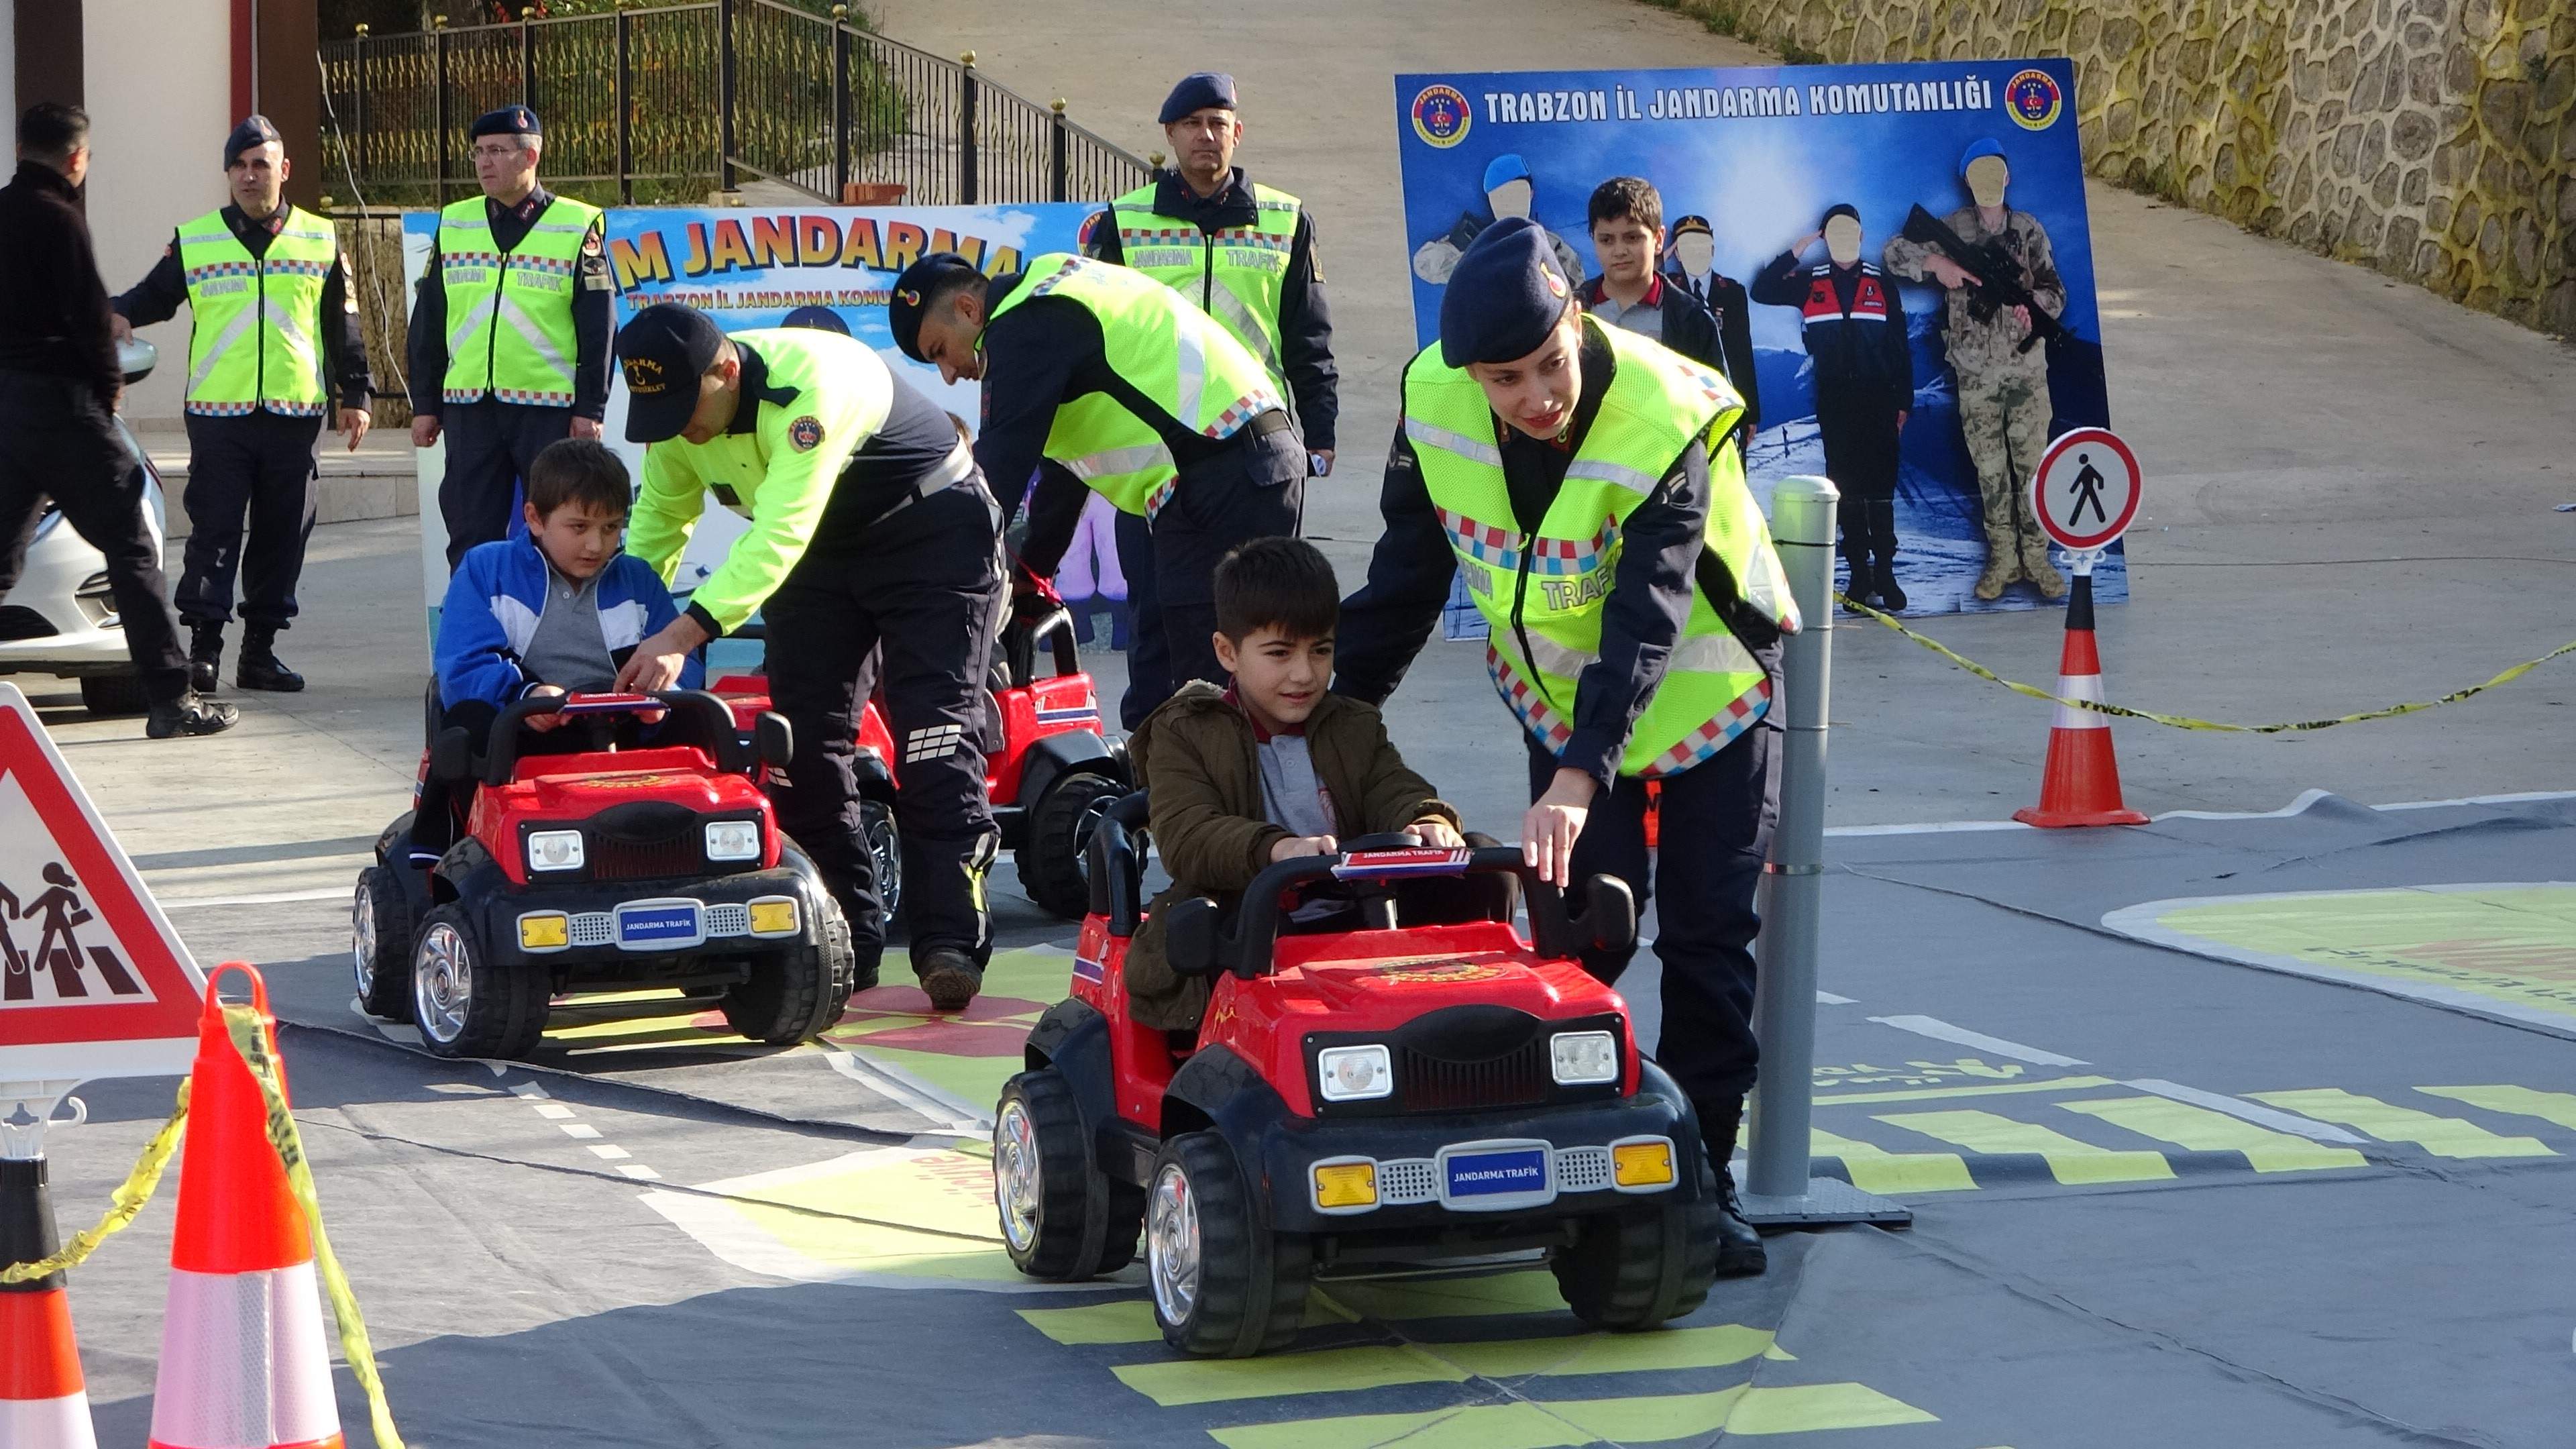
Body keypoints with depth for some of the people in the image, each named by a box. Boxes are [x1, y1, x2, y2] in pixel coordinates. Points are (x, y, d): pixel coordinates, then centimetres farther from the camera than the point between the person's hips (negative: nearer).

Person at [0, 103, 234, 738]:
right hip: (61, 401, -7)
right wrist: (109, 385, 2)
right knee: (132, 548, -2)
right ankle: (170, 698, -3)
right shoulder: (57, 219, -12)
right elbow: (89, 316, -14)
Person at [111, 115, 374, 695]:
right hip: (217, 412, -1)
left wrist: (356, 396, 10)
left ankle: (261, 648, 12)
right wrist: (120, 316, -9)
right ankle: (203, 648, -3)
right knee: (213, 533, -6)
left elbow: (343, 325, 13)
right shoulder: (192, 241, 7)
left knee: (283, 535, 4)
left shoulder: (321, 241, 9)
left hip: (294, 413, 1)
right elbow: (154, 295, 13)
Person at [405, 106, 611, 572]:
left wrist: (590, 409, -6)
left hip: (550, 406, -3)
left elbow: (597, 328, -1)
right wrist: (424, 405, 8)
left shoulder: (576, 227, 0)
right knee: (470, 538, 4)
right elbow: (427, 323, 13)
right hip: (468, 406, 3)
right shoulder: (454, 225, 10)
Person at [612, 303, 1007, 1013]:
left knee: (933, 736, -16)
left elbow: (779, 536, -43)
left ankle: (950, 942, -18)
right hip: (818, 551, 7)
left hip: (933, 533, -7)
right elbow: (660, 519, 2)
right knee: (806, 739, -4)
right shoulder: (679, 403, -12)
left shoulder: (812, 385, -37)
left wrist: (683, 635, -50)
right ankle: (845, 939, 1)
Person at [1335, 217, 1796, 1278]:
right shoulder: (1434, 404, -19)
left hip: (1707, 690, -3)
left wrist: (1580, 778, -50)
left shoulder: (1668, 425, -33)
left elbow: (1646, 619, -40)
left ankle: (1701, 1177, 7)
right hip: (1560, 698, 3)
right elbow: (1402, 583, -4)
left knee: (1709, 937, -3)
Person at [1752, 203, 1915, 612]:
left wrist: (1904, 401, 3)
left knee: (1880, 486, -6)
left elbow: (1900, 346, 7)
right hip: (1834, 402, 1)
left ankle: (1885, 573, -5)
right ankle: (1858, 573, 6)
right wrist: (1794, 255, -5)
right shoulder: (1811, 284, 8)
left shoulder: (1881, 284, 6)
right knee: (1846, 487, 2)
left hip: (1878, 401, -1)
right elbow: (1762, 291, 3)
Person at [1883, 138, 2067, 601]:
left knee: (2033, 463, -1)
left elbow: (2054, 290, 6)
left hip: (2027, 366, 0)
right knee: (1989, 468, 4)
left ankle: (2036, 557, 5)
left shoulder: (2028, 230, 6)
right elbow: (1895, 249, 0)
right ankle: (2002, 558, 12)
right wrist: (1935, 263, -16)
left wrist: (2033, 303, -17)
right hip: (1975, 370, 0)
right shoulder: (1953, 230, 3)